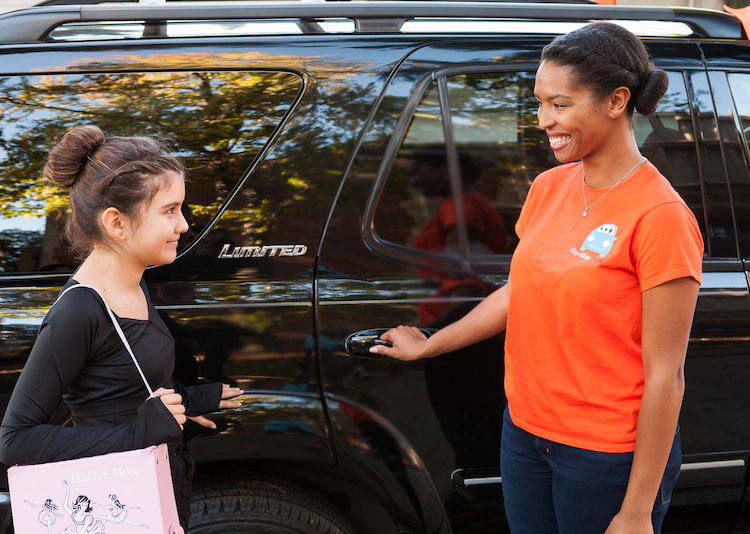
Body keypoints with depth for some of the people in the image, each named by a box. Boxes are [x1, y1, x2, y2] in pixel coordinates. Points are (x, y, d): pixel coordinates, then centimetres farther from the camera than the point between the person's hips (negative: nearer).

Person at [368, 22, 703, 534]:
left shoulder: (659, 215, -17)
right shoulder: (548, 188, 3)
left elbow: (664, 376, -17)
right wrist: (426, 347, 21)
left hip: (609, 453, -6)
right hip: (525, 433, 6)